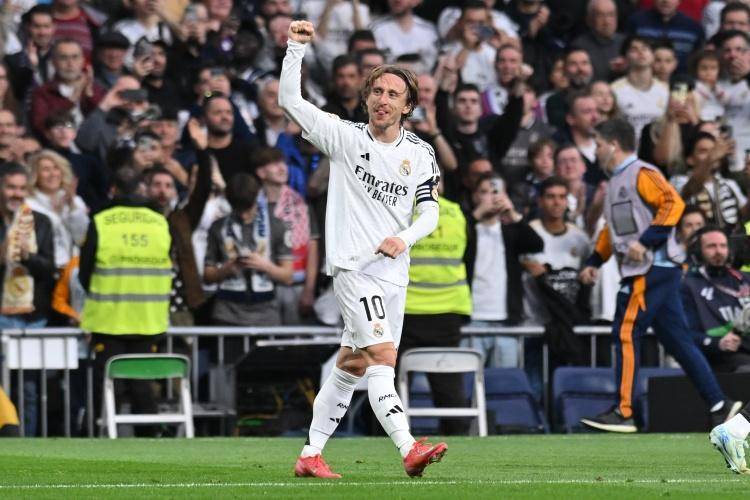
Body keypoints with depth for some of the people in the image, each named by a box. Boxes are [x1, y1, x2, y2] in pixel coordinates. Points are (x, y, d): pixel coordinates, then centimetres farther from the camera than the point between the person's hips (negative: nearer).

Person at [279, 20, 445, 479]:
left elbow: (430, 213, 7)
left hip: (394, 271, 5)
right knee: (383, 356, -19)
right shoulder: (345, 136, -2)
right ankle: (408, 449, -31)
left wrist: (404, 239, -13)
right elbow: (290, 100, -5)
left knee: (351, 367, 9)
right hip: (353, 265, -5)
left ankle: (311, 454, 18)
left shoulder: (420, 155, 6)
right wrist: (297, 48, -16)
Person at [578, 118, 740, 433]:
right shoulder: (617, 182, 22)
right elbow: (613, 229, 33)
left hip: (652, 268, -9)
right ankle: (719, 405, 6)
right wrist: (594, 262, 25)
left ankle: (623, 413, -8)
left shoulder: (641, 174, -8)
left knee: (625, 334, -9)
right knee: (677, 339, 7)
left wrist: (645, 241, -24)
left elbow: (673, 203, -21)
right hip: (647, 272, 9)